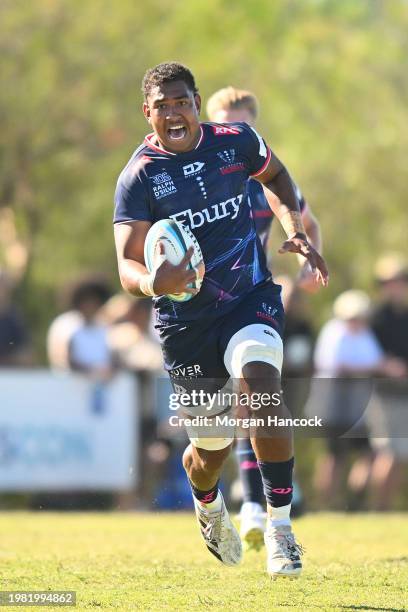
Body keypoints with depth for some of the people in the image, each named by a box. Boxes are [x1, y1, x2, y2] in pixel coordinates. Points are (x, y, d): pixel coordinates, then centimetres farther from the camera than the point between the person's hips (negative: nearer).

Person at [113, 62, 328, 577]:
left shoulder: (237, 142, -2)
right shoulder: (138, 176, -11)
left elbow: (275, 175, 21)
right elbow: (127, 265, -17)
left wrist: (295, 231, 5)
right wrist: (152, 281, -41)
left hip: (250, 297, 1)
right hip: (185, 318, -1)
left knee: (261, 383, -29)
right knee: (212, 447, 6)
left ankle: (280, 527, -21)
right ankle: (207, 506, 45)